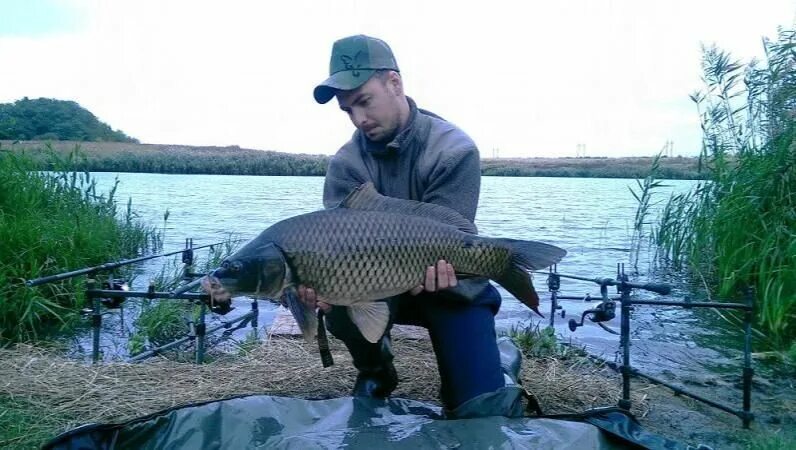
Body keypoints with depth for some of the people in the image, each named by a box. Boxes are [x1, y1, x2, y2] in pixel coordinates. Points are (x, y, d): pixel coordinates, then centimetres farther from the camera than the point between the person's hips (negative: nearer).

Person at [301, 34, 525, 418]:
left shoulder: (454, 151, -20)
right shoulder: (346, 163, -9)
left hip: (448, 286, -3)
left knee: (484, 411, -15)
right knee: (341, 308, -31)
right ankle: (375, 371, 6)